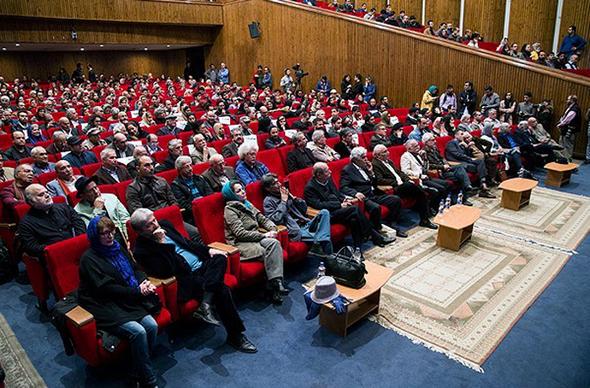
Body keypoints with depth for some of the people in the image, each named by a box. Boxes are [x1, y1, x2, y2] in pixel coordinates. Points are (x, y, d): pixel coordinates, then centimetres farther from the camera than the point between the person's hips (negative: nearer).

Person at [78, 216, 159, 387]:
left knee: (151, 325, -18)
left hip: (128, 300, 6)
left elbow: (135, 269, 15)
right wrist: (137, 291, -16)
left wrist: (144, 282, -8)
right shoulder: (89, 258, -9)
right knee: (138, 331, -26)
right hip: (104, 306, -6)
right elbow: (107, 288, -15)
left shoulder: (118, 248, 12)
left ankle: (138, 371, 2)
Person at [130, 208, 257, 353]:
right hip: (187, 278, -7)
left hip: (201, 264, 7)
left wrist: (208, 250, 7)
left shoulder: (164, 225, 11)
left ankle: (205, 305, -29)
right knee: (222, 290, -26)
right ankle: (235, 336, -13)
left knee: (220, 258, -24)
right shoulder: (141, 250, -10)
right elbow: (165, 272, -19)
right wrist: (163, 244, -23)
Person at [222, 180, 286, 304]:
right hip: (240, 243, -6)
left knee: (274, 242, -26)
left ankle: (276, 282, -30)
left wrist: (272, 228, -4)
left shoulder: (247, 204, 19)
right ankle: (273, 288, -19)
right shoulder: (230, 209, -5)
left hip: (255, 237, 6)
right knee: (268, 253, -29)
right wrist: (263, 235, -16)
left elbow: (263, 219, 19)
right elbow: (240, 233, -14)